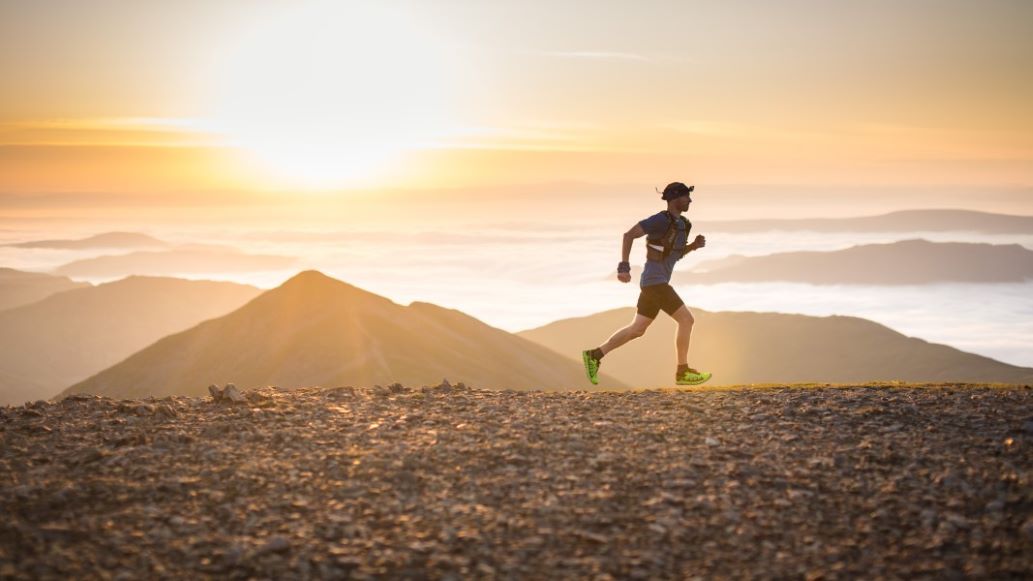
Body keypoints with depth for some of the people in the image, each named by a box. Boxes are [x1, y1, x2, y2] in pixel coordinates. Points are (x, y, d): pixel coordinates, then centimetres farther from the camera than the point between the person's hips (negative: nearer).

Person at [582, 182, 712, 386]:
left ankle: (594, 355, 10)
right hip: (655, 282, -10)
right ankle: (683, 371, -3)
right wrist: (624, 267, -22)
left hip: (657, 283, 10)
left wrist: (695, 245, 7)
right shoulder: (661, 219, -13)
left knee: (637, 330, 9)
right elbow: (629, 235, -16)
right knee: (686, 320, -8)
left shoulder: (680, 223, 15)